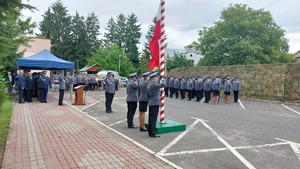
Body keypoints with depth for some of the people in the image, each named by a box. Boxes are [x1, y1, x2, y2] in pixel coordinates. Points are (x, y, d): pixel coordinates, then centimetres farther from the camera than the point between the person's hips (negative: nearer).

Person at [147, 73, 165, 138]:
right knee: (153, 118, -6)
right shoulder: (154, 84, -17)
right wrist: (162, 80, -2)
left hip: (150, 103, 10)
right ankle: (152, 133, -3)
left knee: (151, 118, 14)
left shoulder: (149, 85, 14)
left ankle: (150, 132, 22)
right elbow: (163, 85, -22)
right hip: (155, 103, -10)